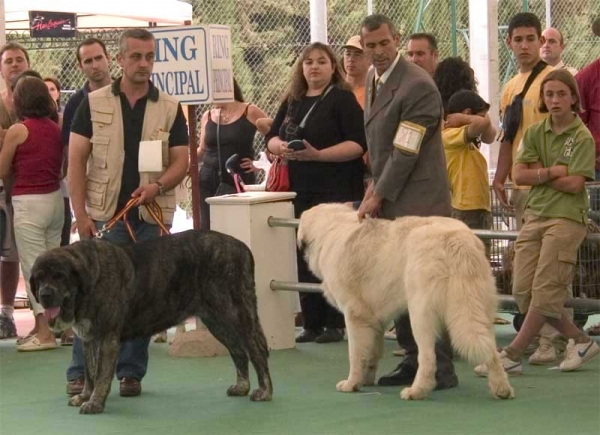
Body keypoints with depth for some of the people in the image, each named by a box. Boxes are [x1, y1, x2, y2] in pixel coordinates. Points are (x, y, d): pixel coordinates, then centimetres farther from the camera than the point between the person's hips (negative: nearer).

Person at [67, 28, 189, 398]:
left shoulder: (170, 108, 6)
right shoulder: (94, 104, 3)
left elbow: (181, 162, 4)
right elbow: (76, 160, 1)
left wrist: (158, 186, -17)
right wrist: (81, 213, -8)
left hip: (152, 218, 2)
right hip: (104, 215, -1)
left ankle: (131, 372, 12)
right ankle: (81, 373, 1)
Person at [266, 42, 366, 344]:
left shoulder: (342, 99, -3)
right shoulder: (292, 101, 15)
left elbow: (358, 144, -12)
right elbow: (272, 138, 16)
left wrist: (318, 154, -22)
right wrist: (281, 147, -8)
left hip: (337, 191, -6)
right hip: (300, 191, 6)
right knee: (304, 257, 4)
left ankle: (335, 324, 0)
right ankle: (312, 323, 10)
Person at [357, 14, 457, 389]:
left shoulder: (418, 85, -15)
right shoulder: (374, 79, 13)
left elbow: (405, 151, -16)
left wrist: (378, 195, -11)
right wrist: (375, 187, 8)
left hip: (419, 201, -8)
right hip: (389, 199, 8)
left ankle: (441, 369, -4)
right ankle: (415, 361, 16)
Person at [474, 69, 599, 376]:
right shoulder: (535, 133, 11)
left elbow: (574, 184, -12)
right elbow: (519, 175, 2)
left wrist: (538, 173, -3)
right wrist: (552, 172, -11)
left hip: (567, 218, -6)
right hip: (535, 215, 6)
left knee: (545, 291, -9)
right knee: (523, 290, 1)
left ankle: (512, 355, -8)